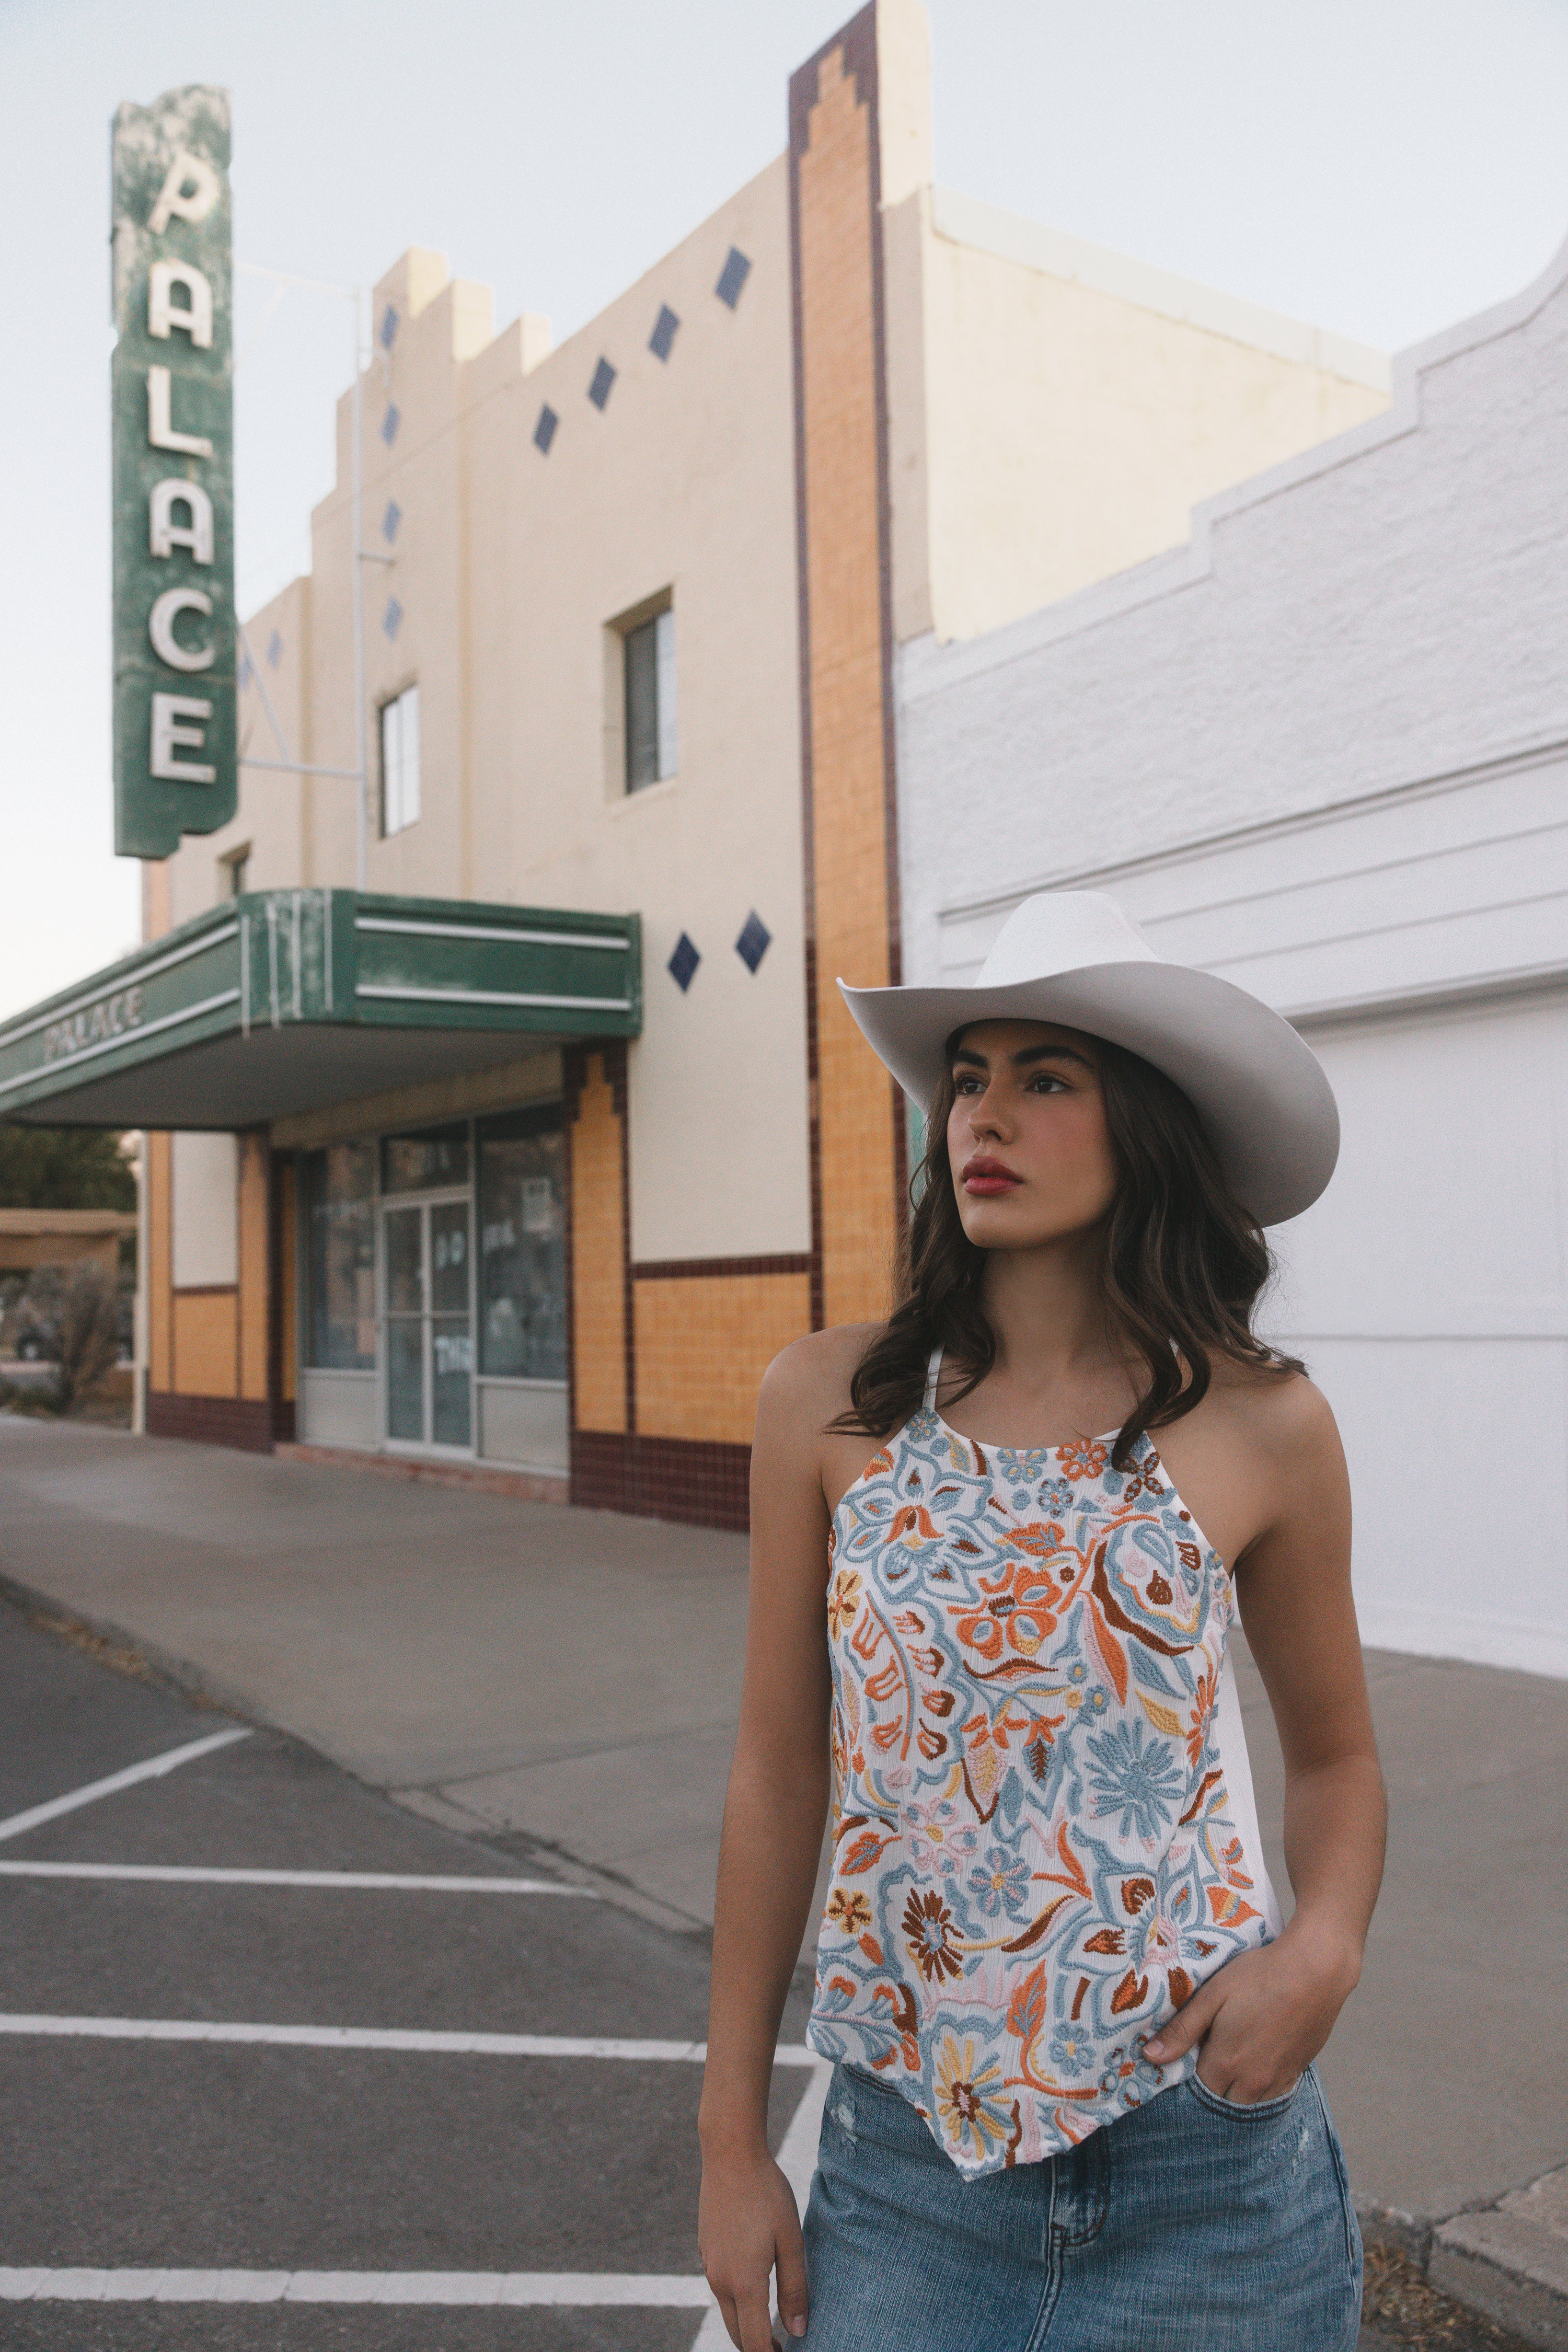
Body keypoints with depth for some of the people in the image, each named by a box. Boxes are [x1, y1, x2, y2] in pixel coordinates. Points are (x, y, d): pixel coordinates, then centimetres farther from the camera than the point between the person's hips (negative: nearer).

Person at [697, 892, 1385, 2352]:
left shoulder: (1259, 1426, -8)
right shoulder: (829, 1403, -7)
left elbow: (1334, 1754, 7)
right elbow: (777, 1774, -1)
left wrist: (1324, 1945, -12)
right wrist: (732, 2143, 3)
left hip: (1202, 2155, 0)